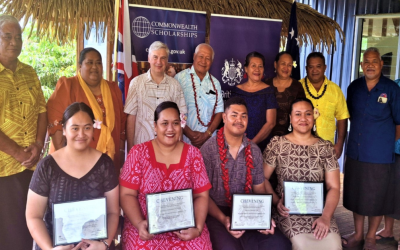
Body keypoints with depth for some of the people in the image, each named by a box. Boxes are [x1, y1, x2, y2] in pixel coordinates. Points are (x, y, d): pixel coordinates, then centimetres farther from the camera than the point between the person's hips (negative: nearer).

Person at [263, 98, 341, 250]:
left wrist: (326, 216, -13)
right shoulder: (277, 144, 3)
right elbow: (263, 177, 2)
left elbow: (334, 187, 1)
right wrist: (276, 201, -12)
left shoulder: (326, 147, 6)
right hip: (287, 210, -1)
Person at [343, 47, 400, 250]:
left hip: (380, 155, -3)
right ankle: (358, 233, 31)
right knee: (355, 194, 13)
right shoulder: (354, 87, 4)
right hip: (355, 152, 4)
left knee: (376, 197, 8)